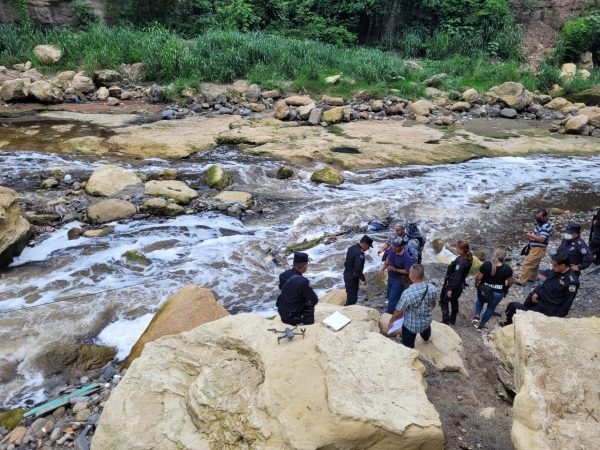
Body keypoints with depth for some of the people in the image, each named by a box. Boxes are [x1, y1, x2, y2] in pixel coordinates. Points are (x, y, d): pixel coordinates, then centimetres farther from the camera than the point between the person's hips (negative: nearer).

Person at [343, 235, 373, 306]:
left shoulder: (352, 247, 3)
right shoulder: (359, 253, -28)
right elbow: (358, 269, -32)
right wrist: (363, 279, -18)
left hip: (347, 275, 10)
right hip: (352, 278, -10)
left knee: (350, 294, 24)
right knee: (352, 297, 3)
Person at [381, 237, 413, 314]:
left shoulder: (406, 257, -32)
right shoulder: (391, 249, -12)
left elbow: (408, 271, -24)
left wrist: (395, 270, -30)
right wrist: (384, 267, -2)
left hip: (399, 280, -8)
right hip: (390, 278, 8)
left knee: (392, 299, -2)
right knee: (389, 296, 23)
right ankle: (394, 311, 45)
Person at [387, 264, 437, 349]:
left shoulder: (407, 293, -37)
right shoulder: (432, 288, -21)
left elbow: (398, 312, -22)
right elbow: (433, 304, 0)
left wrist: (390, 322, -3)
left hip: (411, 325, -6)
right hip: (427, 320, 6)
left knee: (408, 346, 18)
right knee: (426, 325, 41)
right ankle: (426, 338, 73)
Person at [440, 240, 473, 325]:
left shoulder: (461, 262, -31)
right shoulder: (467, 259, -3)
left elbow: (457, 277, -28)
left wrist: (450, 289, -21)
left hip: (453, 285, -9)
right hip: (460, 285, 9)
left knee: (443, 301, 8)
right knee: (454, 301, 25)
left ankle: (446, 321, 11)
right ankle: (452, 320, 39)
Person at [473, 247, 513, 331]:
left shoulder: (486, 264, -22)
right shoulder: (507, 269, -21)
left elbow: (478, 277, -14)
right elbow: (510, 282, -5)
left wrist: (476, 284, 7)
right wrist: (507, 289, 16)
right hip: (498, 293, 0)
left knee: (480, 300, 33)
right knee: (491, 307, 25)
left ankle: (477, 316, 17)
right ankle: (481, 325, 33)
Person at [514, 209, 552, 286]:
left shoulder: (546, 226, -23)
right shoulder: (541, 223, 9)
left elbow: (541, 239, -30)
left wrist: (530, 235, -22)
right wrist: (531, 233, 3)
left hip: (539, 249, -10)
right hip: (536, 248, 10)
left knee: (527, 264, -10)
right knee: (534, 263, 22)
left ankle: (521, 281, -6)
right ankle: (532, 278, 36)